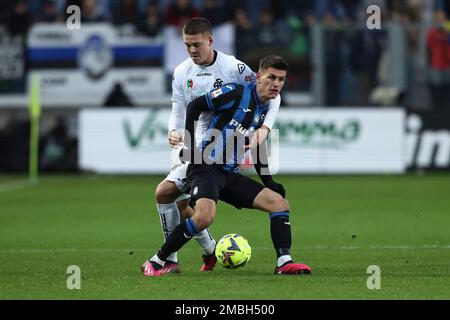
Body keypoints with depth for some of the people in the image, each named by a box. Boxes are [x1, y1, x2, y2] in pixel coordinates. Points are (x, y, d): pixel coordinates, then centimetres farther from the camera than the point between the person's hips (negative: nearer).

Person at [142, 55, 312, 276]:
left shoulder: (266, 110, 13)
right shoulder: (237, 94, -9)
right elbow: (195, 106, -6)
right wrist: (190, 144, -9)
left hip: (231, 175, 8)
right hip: (206, 167, -8)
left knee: (280, 203, -3)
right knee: (205, 216, -32)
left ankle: (284, 263, -7)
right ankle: (156, 262, -19)